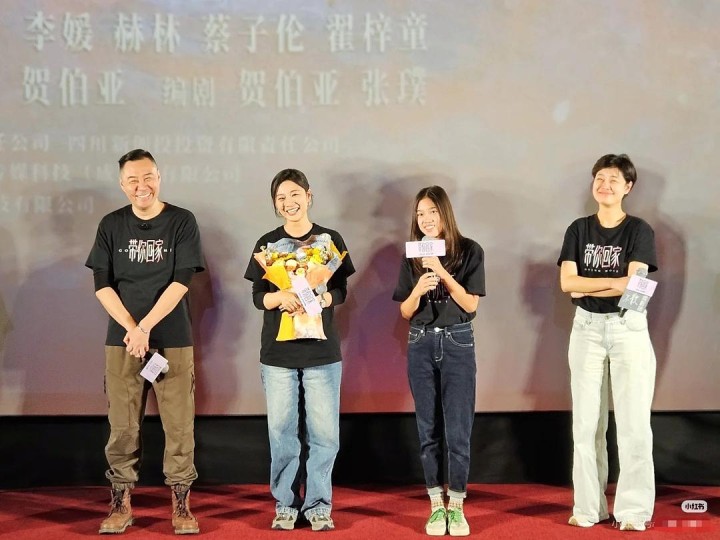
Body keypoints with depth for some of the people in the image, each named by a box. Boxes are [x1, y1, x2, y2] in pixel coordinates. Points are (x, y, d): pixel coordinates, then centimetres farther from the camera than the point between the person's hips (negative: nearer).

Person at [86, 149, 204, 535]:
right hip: (122, 340, 2)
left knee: (180, 425, -1)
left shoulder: (181, 222, 0)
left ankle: (181, 506, 9)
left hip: (172, 341, -1)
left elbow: (181, 282, -7)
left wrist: (145, 328, -13)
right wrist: (130, 329, -10)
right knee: (122, 427, 3)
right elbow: (102, 285, 3)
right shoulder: (111, 225, 6)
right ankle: (121, 505, 14)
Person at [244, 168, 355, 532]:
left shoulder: (330, 239, 4)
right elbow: (258, 297, 2)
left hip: (322, 351, 0)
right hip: (277, 352, 1)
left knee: (323, 433, -1)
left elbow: (340, 292, 2)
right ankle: (285, 504, 14)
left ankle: (318, 505, 11)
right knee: (282, 431, 2)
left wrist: (318, 300, -19)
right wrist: (281, 297, -20)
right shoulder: (267, 243, 5)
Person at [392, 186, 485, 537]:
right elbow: (405, 313, 3)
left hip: (457, 343, -3)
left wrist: (443, 273, -18)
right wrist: (419, 289, -16)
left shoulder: (469, 251, -2)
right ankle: (436, 506, 13)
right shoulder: (412, 258, 6)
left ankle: (456, 506, 7)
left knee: (457, 431, -4)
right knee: (428, 430, 6)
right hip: (421, 344, 3)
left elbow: (470, 304, -8)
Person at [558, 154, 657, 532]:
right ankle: (589, 507, 12)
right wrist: (616, 282, -11)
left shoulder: (639, 230, 0)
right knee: (586, 423, 4)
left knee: (633, 422, -3)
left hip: (628, 327, -3)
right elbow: (567, 282, -4)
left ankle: (633, 510, 4)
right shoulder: (579, 230, 8)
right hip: (587, 328, 3)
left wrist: (585, 287, -8)